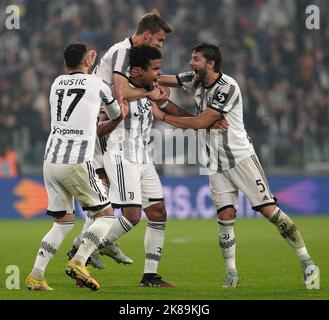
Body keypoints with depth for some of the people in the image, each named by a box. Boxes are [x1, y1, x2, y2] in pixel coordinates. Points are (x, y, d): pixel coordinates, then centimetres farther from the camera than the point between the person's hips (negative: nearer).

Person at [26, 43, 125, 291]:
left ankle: (36, 275, 6)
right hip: (77, 163, -6)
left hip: (51, 161, 6)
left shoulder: (56, 84, 14)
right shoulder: (98, 85, 1)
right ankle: (78, 262, -9)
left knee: (63, 221, 16)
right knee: (106, 214, 8)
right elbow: (117, 115, 21)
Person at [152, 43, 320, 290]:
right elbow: (160, 79, 11)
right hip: (216, 163, 6)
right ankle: (231, 275, 2)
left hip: (240, 156, -6)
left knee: (268, 209, -10)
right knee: (225, 216, -3)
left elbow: (201, 122, -20)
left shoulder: (227, 87, -19)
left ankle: (307, 262, -5)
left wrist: (163, 116, -14)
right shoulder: (194, 80, 4)